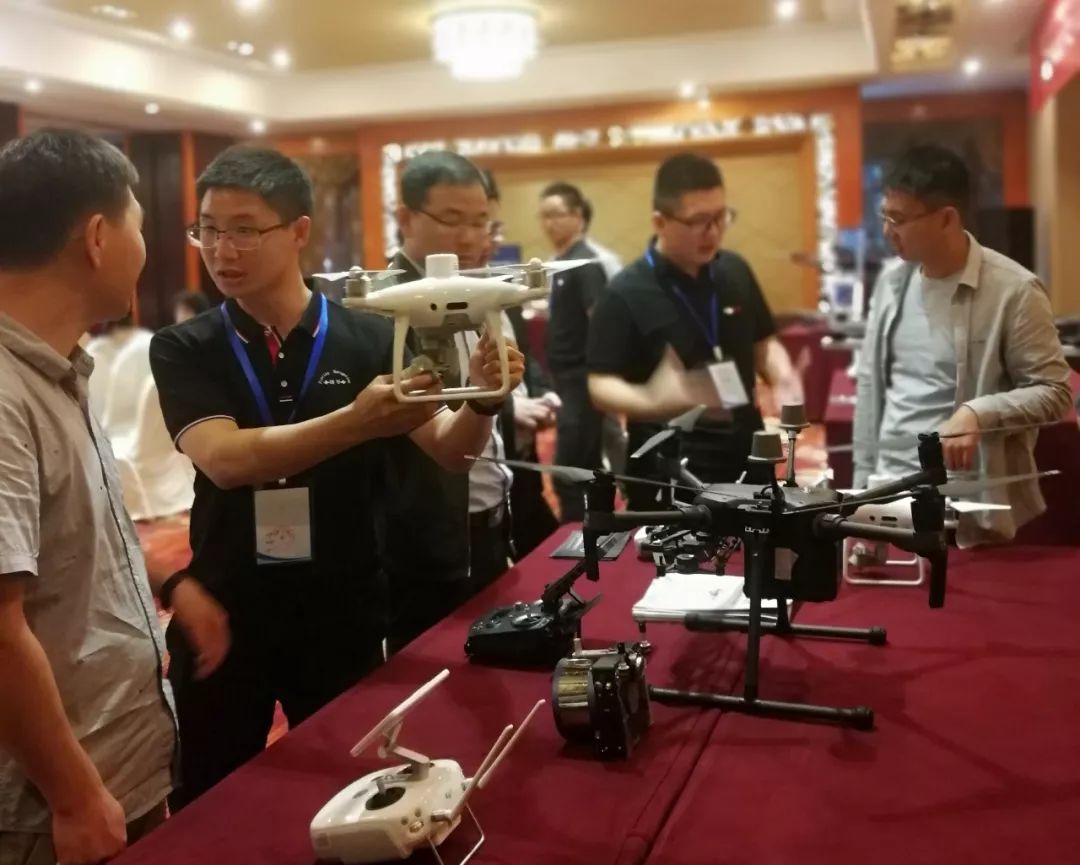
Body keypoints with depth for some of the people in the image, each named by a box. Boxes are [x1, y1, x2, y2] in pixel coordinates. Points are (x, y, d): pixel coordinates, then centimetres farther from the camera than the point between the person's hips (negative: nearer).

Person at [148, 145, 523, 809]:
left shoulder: (371, 339, -6)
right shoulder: (183, 350, -5)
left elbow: (451, 451, -10)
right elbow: (225, 459, -22)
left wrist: (481, 399, -32)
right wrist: (357, 421, -36)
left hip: (343, 616, 0)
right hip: (222, 615, 1)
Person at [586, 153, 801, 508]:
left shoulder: (735, 271, 3)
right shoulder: (626, 294, -13)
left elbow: (763, 344, 15)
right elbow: (600, 385, -14)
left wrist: (783, 376, -7)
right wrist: (651, 401, -34)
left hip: (745, 459, 6)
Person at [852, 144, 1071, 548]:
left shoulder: (1013, 290, -11)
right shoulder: (891, 281, 6)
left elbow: (1054, 392, -8)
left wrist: (977, 413, -24)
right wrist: (862, 480, 9)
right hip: (888, 492, 5)